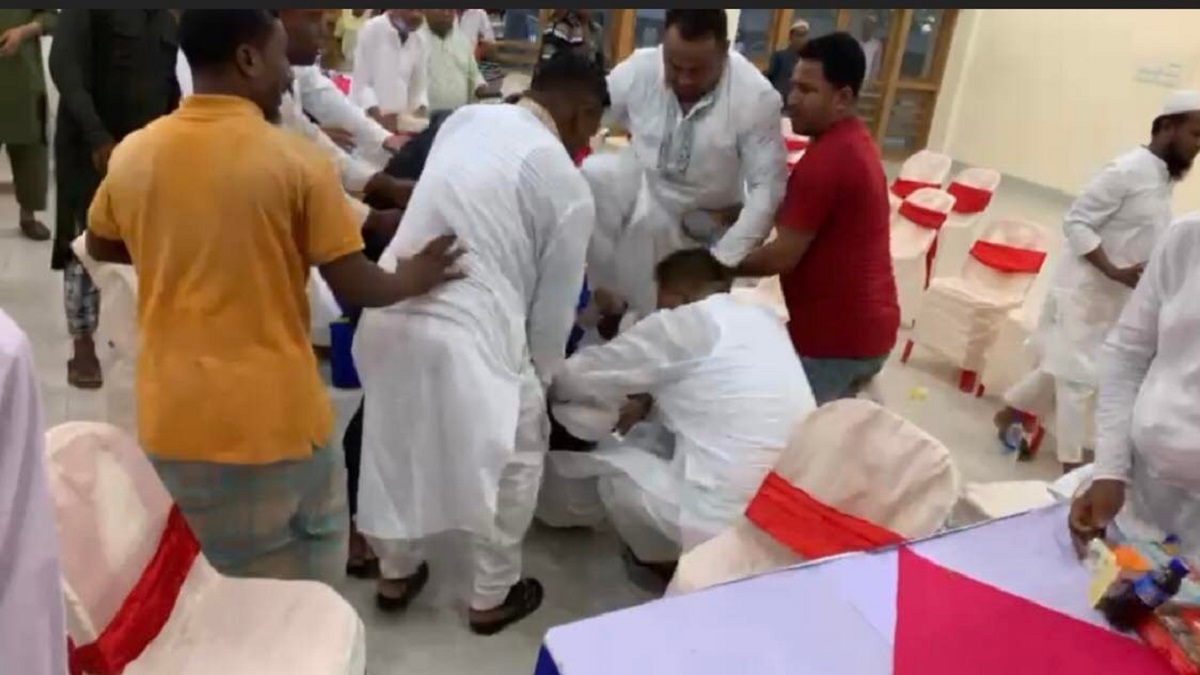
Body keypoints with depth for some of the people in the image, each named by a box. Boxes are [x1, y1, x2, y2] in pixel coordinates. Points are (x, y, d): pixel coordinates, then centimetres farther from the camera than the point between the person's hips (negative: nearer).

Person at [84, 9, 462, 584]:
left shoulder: (131, 155, 0)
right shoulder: (296, 161, -14)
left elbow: (100, 247, 18)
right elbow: (355, 286, -9)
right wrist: (412, 279, 10)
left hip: (171, 419, 4)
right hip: (273, 419, -4)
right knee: (299, 602, 18)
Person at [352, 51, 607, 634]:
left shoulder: (466, 119, 10)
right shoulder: (569, 186, -5)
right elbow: (553, 306, 2)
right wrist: (541, 376, 20)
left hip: (390, 313, 6)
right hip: (468, 333, -6)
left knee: (400, 447, 26)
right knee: (515, 458, 19)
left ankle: (395, 575, 46)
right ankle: (491, 598, 34)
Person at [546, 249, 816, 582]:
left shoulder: (681, 324, -6)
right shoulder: (766, 319, 12)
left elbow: (576, 378, 5)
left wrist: (549, 385, 26)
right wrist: (648, 407, 31)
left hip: (728, 521, -7)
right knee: (647, 436, 22)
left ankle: (677, 561, 14)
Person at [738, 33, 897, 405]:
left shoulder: (826, 160, -22)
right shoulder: (854, 140, 11)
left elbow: (783, 256, -20)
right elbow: (794, 215, 14)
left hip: (835, 336, -10)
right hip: (866, 327, 10)